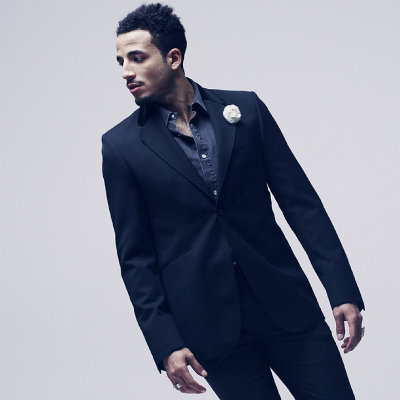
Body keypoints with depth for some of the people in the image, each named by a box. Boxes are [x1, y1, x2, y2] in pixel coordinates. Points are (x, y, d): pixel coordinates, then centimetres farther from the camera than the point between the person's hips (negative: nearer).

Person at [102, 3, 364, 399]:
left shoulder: (246, 109, 4)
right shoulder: (121, 145, 1)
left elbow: (301, 201, 4)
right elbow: (135, 255, 1)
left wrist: (343, 291, -3)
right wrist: (164, 344, -7)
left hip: (285, 304, 2)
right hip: (210, 327, -1)